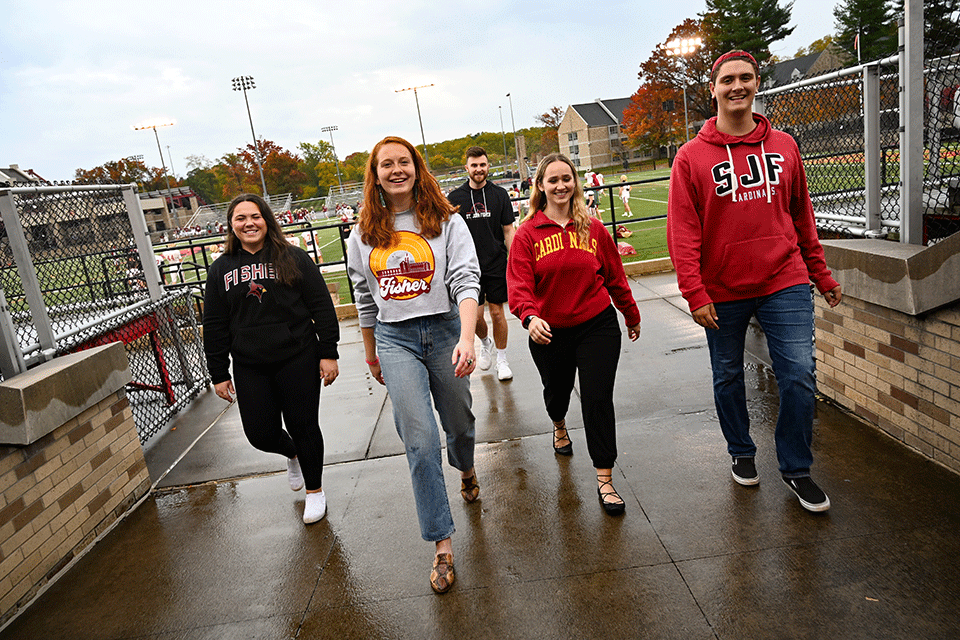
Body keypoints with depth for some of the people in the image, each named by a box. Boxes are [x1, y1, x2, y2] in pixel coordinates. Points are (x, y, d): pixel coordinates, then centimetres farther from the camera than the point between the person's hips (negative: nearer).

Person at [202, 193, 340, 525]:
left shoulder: (293, 258, 0)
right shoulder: (220, 270, 8)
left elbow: (322, 307, -1)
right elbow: (214, 326, 9)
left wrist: (328, 353, -6)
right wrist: (219, 373, 6)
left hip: (298, 360, -2)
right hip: (249, 368, 3)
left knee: (303, 426, 4)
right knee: (260, 434, 3)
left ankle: (315, 490, 27)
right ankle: (292, 454, 40)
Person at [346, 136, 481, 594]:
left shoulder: (447, 222, -3)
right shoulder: (363, 235, 6)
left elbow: (466, 280, -14)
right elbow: (364, 299, 15)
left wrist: (467, 338, -28)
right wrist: (370, 353, 20)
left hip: (445, 330, 0)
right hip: (394, 338, 1)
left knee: (458, 423, 16)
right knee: (420, 441, -5)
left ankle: (466, 471, 54)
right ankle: (442, 545, 5)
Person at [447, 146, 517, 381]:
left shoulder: (499, 194, 2)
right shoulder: (455, 198, 0)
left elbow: (508, 231, 4)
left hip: (496, 265, 0)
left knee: (497, 313, 4)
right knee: (475, 316, 2)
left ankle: (502, 360, 21)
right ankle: (486, 343, 35)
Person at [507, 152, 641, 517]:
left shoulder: (594, 229, -1)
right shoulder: (527, 234, -6)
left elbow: (615, 277, 9)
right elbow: (519, 284, -15)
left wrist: (632, 316, 18)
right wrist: (530, 317, -34)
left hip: (597, 327, 0)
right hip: (549, 333, 1)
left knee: (598, 399, -5)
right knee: (556, 391, 22)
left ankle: (604, 481, 7)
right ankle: (559, 428, 60)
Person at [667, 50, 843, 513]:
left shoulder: (783, 147, 7)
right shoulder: (692, 157, -4)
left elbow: (802, 216, 14)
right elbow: (682, 233, -9)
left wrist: (821, 275, 14)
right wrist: (694, 293, -16)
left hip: (785, 283, 2)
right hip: (722, 291, -1)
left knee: (799, 376, -3)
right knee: (728, 378, 12)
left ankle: (796, 467, 18)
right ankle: (741, 453, 35)